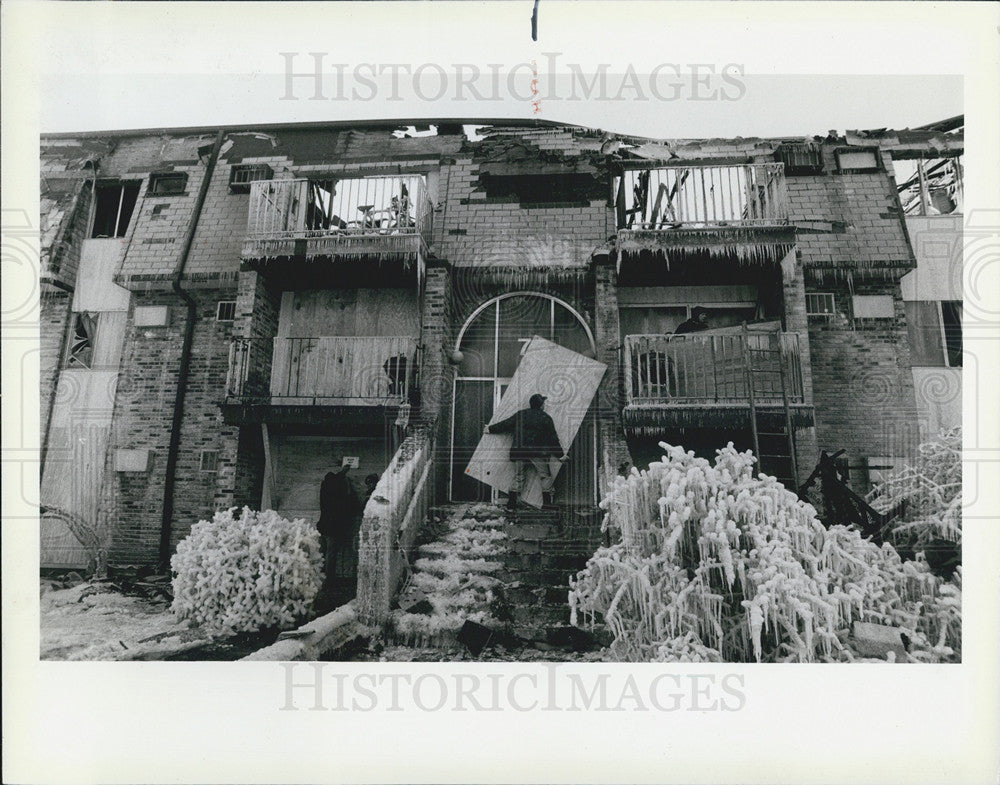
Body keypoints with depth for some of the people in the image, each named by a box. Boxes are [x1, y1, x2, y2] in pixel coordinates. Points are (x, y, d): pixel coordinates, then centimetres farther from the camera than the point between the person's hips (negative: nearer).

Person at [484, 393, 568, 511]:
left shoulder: (519, 415, 10)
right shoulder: (545, 418, 1)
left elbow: (504, 424, 16)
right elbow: (553, 438, 2)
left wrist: (490, 429, 32)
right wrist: (560, 455, 9)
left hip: (519, 452, 4)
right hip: (538, 453, -4)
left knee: (519, 477, 11)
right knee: (546, 476, 6)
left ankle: (511, 504, 6)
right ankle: (547, 503, 0)